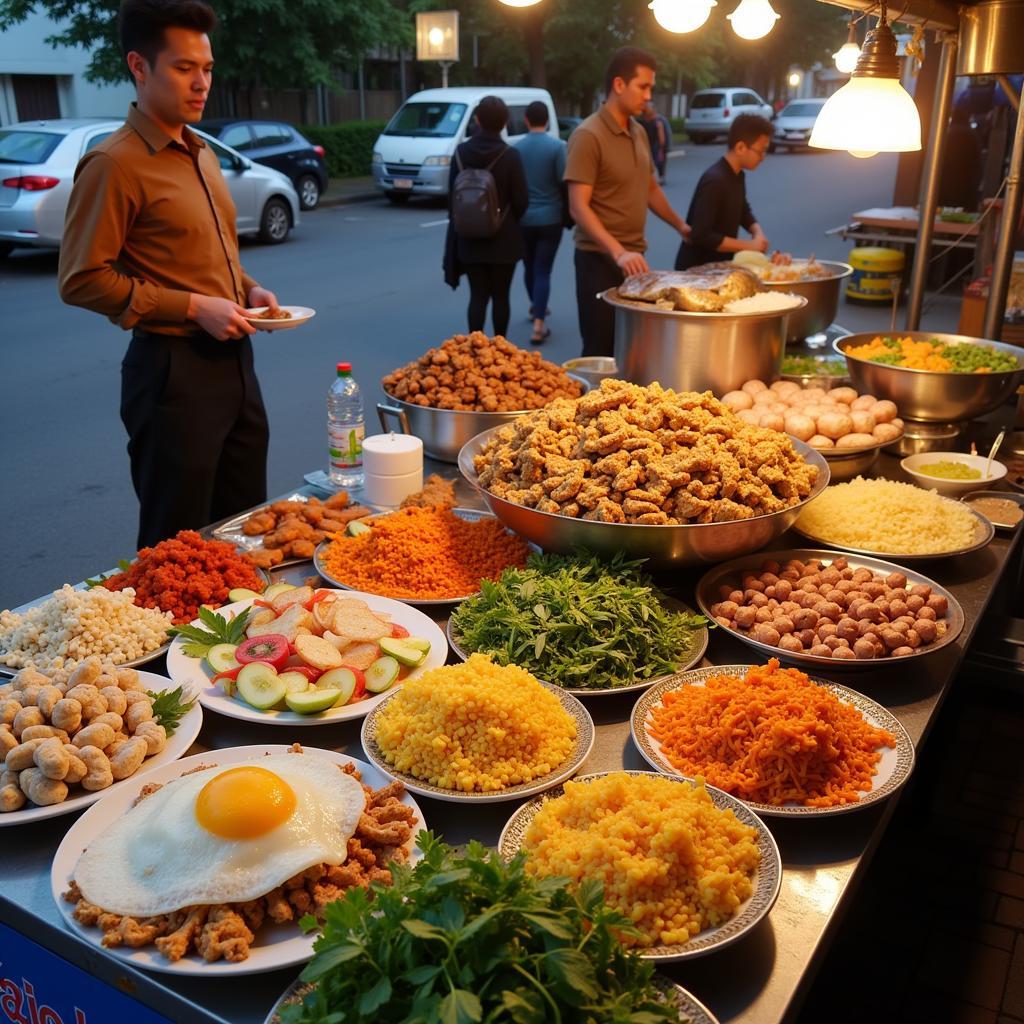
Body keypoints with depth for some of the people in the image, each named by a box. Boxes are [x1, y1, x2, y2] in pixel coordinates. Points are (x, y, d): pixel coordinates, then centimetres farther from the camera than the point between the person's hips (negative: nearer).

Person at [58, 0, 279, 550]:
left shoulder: (202, 154, 14)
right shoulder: (114, 163, -12)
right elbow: (82, 279, -16)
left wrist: (248, 289, 6)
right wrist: (192, 307, -19)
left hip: (233, 359, 8)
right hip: (172, 369, -8)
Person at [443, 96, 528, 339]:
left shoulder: (461, 152, -2)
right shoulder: (509, 155, -12)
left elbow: (452, 194, 4)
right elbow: (521, 200, -9)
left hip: (469, 238, 3)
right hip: (503, 239, -2)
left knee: (477, 295, 8)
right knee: (500, 295, 8)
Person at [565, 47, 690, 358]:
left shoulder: (639, 133, 11)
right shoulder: (588, 136, -14)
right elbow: (579, 207, -21)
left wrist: (681, 225, 24)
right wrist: (618, 252, -31)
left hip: (634, 257, 8)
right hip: (600, 259, -7)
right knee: (602, 353, -4)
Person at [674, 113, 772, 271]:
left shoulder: (738, 176, 5)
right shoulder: (714, 180, -22)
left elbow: (743, 212, 22)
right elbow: (701, 236, -28)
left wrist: (758, 232, 1)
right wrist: (747, 245, -20)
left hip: (720, 263, 9)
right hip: (696, 267, -9)